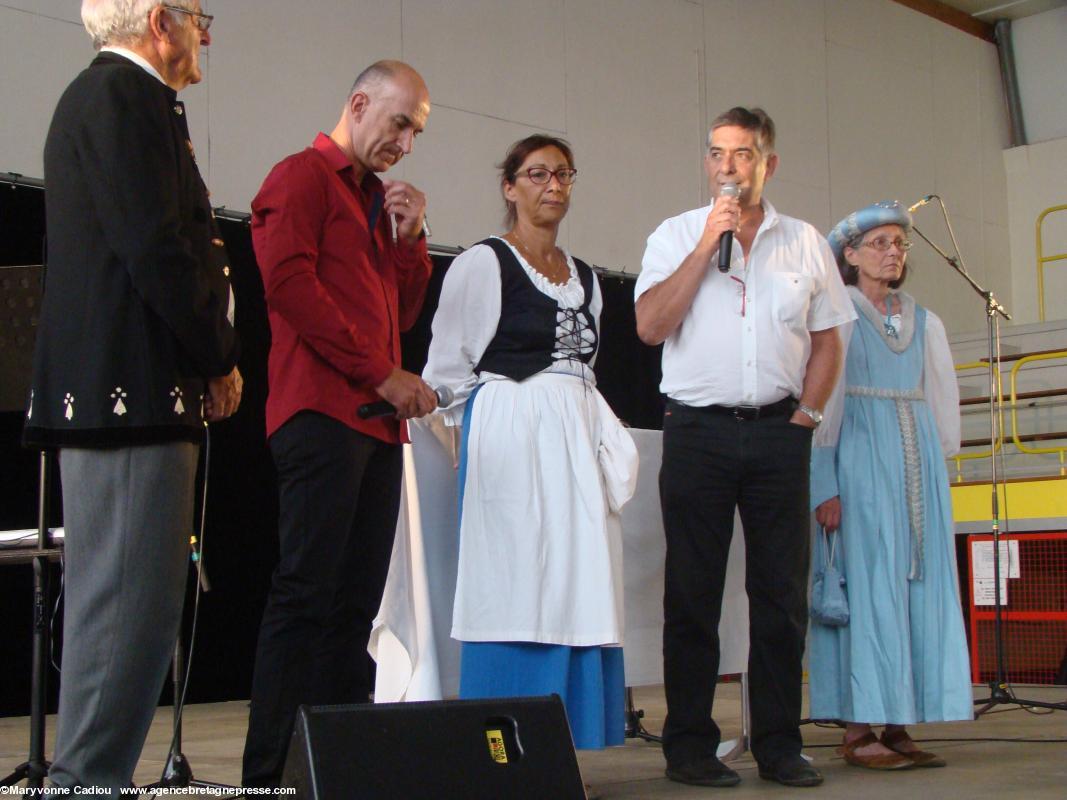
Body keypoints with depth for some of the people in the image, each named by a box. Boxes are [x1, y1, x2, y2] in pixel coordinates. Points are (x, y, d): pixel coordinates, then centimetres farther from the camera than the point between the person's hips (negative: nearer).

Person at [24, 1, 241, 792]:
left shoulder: (108, 96, 24)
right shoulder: (120, 98, -8)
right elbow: (157, 249, -17)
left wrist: (211, 357, 13)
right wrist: (221, 360, -6)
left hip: (115, 393, 11)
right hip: (133, 393, -11)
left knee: (114, 603, 12)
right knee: (130, 602, -9)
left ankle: (88, 777, 18)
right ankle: (91, 778, -5)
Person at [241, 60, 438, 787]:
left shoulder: (377, 198, 25)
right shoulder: (303, 177, 2)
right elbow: (288, 280, -13)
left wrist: (408, 237, 10)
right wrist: (381, 372, -13)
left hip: (377, 417, 8)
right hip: (322, 412, -8)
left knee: (356, 602, 6)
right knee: (307, 594, -11)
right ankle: (272, 771, -7)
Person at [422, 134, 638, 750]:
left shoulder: (585, 278, 20)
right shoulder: (483, 263, 1)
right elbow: (447, 367, -1)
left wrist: (601, 442, 18)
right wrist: (487, 431, -1)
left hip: (578, 440, 6)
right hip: (510, 436, -6)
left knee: (579, 580, 1)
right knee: (517, 583, -9)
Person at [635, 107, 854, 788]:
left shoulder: (806, 243, 12)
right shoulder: (677, 235, 7)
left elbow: (827, 343, 14)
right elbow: (650, 325, -7)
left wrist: (805, 417, 2)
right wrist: (708, 245, -10)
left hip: (779, 432, 2)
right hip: (698, 430, -2)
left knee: (783, 591, 3)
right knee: (694, 592, 0)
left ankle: (780, 744, 11)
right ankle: (690, 745, 7)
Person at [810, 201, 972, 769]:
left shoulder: (925, 323, 17)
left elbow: (943, 398, 20)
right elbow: (819, 400, -6)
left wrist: (939, 461, 10)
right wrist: (824, 485, -14)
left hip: (918, 461, 6)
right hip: (861, 459, -6)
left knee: (921, 585, 1)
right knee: (868, 582, -9)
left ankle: (897, 726, 5)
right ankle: (858, 732, -6)